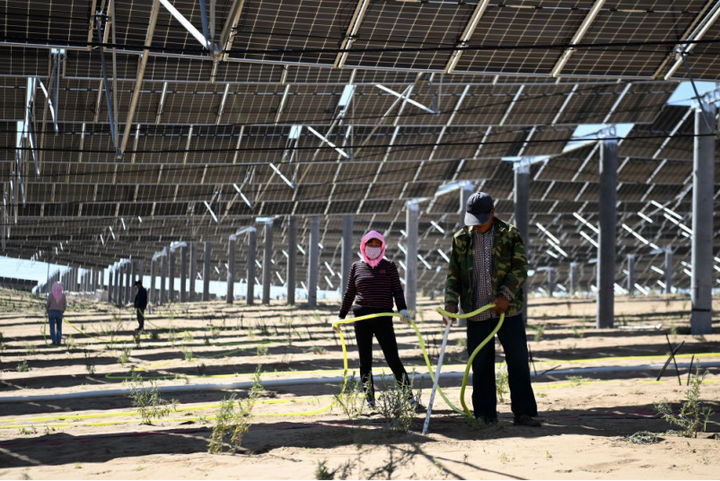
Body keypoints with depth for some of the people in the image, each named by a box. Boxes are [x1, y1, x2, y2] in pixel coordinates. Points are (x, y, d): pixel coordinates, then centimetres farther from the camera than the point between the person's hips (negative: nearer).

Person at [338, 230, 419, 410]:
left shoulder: (389, 266, 7)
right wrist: (341, 316, 16)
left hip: (383, 318, -2)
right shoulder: (357, 267, 10)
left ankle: (409, 396, -3)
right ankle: (369, 398, 12)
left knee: (393, 358, -7)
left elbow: (397, 290, 7)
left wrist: (402, 309, -8)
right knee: (365, 361, 5)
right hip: (361, 317, 2)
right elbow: (349, 293, 17)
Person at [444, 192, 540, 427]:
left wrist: (506, 295, -17)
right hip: (476, 312, 2)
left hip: (508, 310, -2)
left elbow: (520, 267, -5)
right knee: (480, 364, 5)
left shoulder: (510, 234, 1)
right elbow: (453, 274, 8)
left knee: (518, 361, -2)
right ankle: (485, 414, 13)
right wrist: (451, 301, -7)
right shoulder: (461, 239, 6)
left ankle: (524, 412, 4)